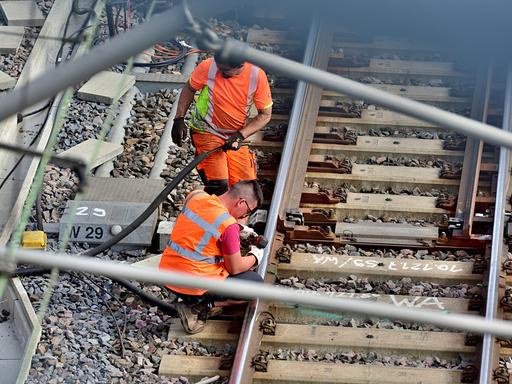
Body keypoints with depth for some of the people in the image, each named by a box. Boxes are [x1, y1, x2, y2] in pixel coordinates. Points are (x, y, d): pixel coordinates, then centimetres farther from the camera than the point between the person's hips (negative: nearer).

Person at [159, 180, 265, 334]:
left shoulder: (195, 196, 1)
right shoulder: (229, 225, -19)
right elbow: (235, 268, -7)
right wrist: (255, 257, 13)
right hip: (193, 287, -8)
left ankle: (196, 303, 13)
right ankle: (198, 308, -2)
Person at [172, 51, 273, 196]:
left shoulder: (257, 75, -16)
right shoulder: (207, 67, -18)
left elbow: (265, 114, -8)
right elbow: (189, 88, 2)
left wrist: (241, 135, -19)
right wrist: (179, 119, -4)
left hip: (236, 136, 2)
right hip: (207, 132, -2)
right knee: (218, 185, -20)